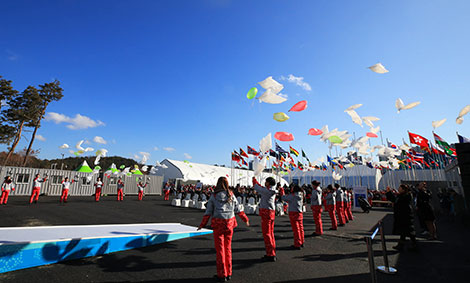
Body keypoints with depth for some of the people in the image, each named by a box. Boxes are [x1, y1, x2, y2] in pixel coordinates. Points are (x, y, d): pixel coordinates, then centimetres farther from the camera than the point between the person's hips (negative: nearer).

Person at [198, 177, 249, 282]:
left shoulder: (213, 196, -5)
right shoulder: (231, 195, -1)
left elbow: (208, 212, -4)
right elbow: (238, 210, 5)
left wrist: (202, 224, 5)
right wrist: (245, 219, 18)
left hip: (218, 224, -2)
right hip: (229, 224, 2)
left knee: (220, 249, 9)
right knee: (228, 248, 15)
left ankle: (222, 275, 16)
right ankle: (228, 273, 25)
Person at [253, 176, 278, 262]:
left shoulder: (267, 190, -17)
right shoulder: (272, 191, 9)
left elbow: (256, 188, -6)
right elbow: (261, 189, 23)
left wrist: (254, 180, 12)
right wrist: (256, 181, 28)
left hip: (266, 213, -9)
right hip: (271, 213, 9)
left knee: (267, 234, -2)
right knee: (270, 233, 15)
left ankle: (271, 255, 3)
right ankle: (272, 253, 25)